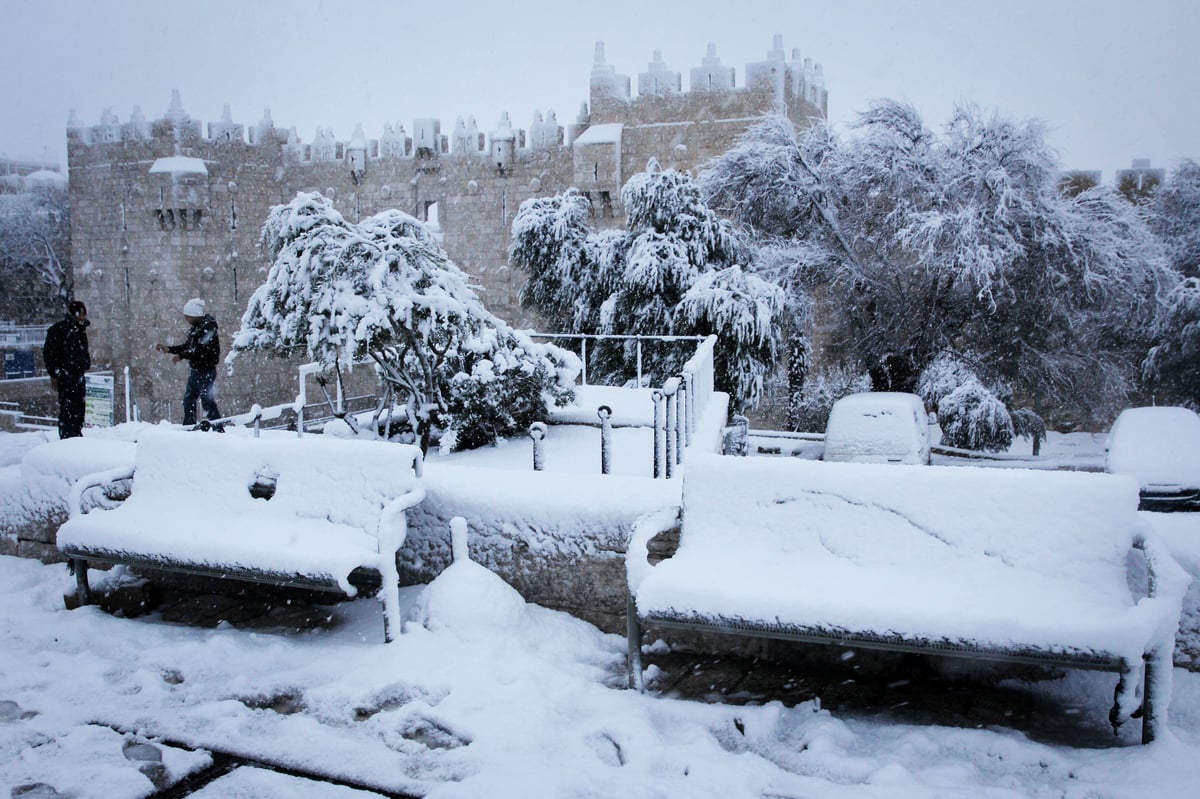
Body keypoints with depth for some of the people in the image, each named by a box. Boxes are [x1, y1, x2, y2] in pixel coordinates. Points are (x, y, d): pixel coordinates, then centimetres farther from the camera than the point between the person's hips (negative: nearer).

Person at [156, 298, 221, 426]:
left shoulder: (208, 326, -16)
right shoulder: (194, 327, 13)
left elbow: (201, 350, -24)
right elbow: (187, 346, 19)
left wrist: (181, 356, -21)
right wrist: (168, 349, 11)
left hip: (206, 370, -10)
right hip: (196, 370, 10)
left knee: (207, 401, -10)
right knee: (188, 399, 14)